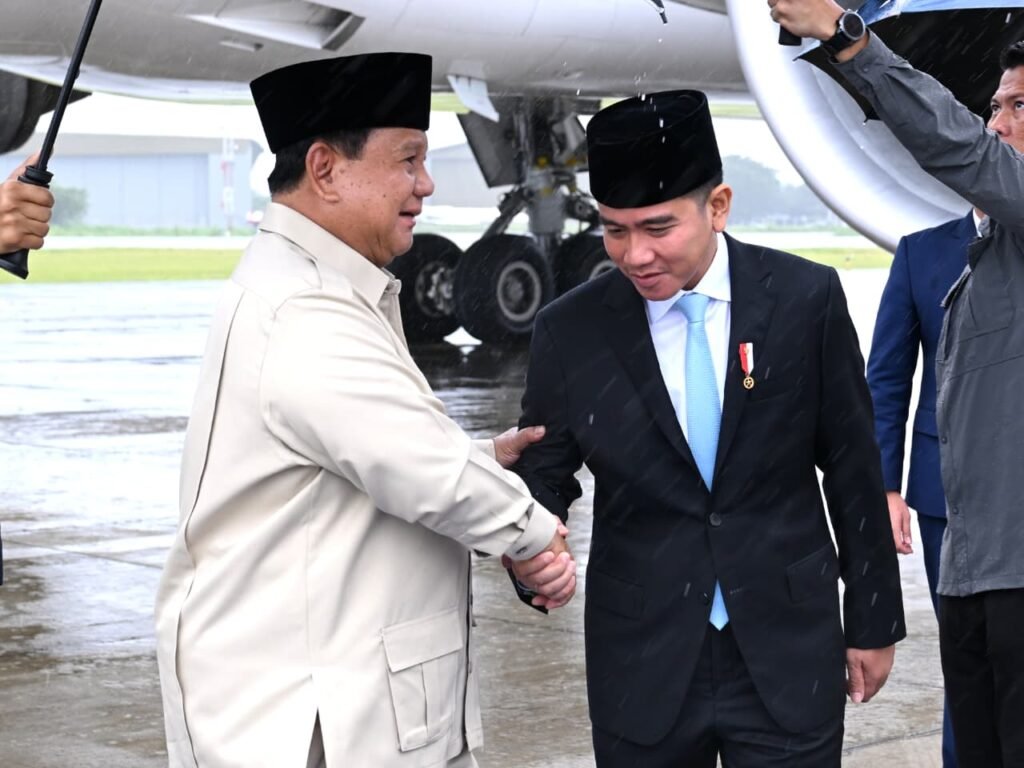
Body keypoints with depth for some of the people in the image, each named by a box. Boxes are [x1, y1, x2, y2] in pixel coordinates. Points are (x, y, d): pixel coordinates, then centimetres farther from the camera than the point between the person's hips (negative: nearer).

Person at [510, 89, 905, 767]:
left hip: (787, 658, 0)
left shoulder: (806, 299, -5)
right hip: (644, 666, 1)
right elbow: (543, 475, 4)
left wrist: (873, 621, 7)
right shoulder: (571, 330, -4)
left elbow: (853, 469, 2)